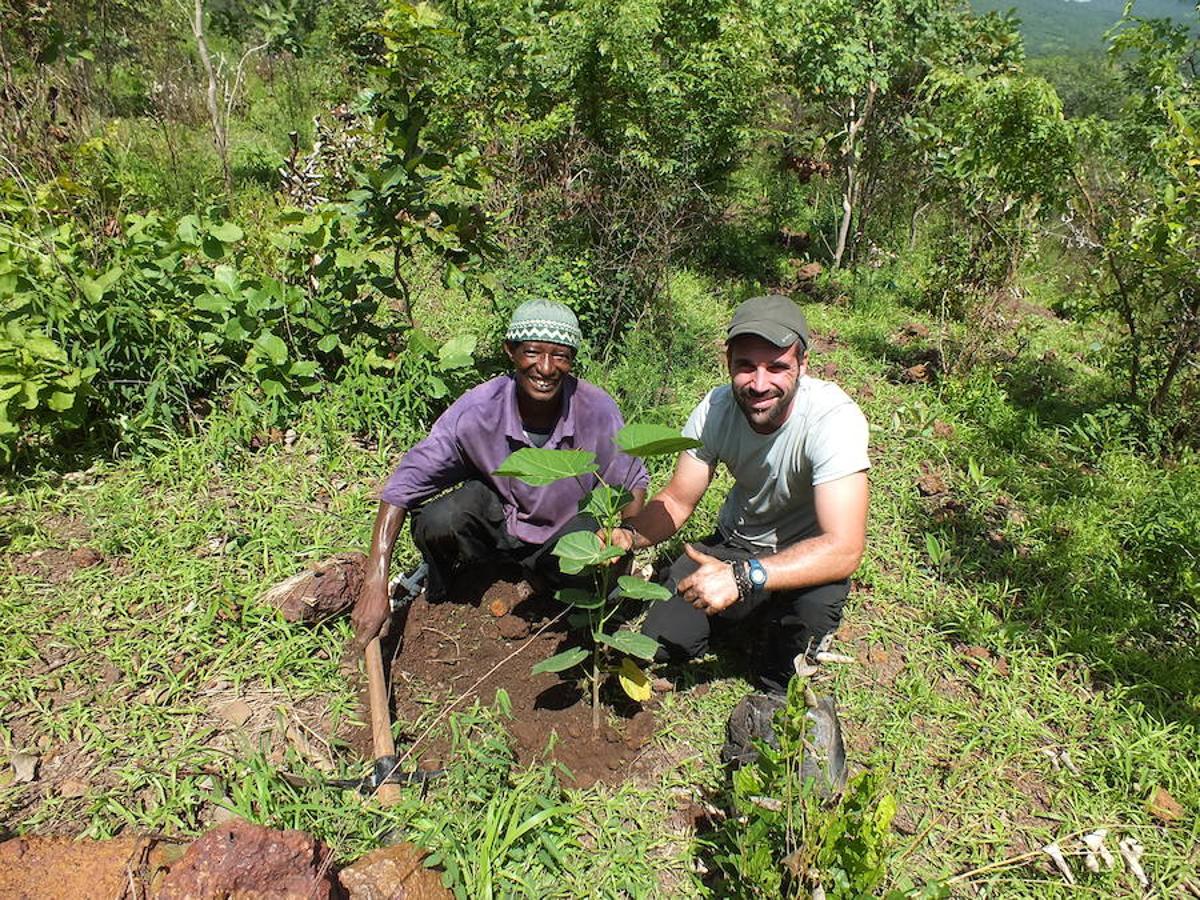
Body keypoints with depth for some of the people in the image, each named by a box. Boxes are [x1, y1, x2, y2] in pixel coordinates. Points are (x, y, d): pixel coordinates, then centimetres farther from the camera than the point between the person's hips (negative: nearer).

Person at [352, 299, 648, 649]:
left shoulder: (596, 409, -23)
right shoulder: (476, 410, -26)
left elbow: (633, 484, -7)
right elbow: (403, 487, -22)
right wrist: (375, 587, -28)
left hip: (564, 530, 1)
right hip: (493, 513, -1)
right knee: (436, 523, -33)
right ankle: (437, 588, 4)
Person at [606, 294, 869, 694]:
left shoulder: (833, 417, -32)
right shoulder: (716, 409, -18)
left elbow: (844, 549, -38)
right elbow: (677, 500, -7)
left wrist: (743, 577, -49)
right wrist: (629, 536, -29)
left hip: (804, 553, -3)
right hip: (735, 542, 4)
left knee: (820, 597, -36)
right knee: (661, 642, -8)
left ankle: (777, 686, -2)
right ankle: (748, 613, 22)